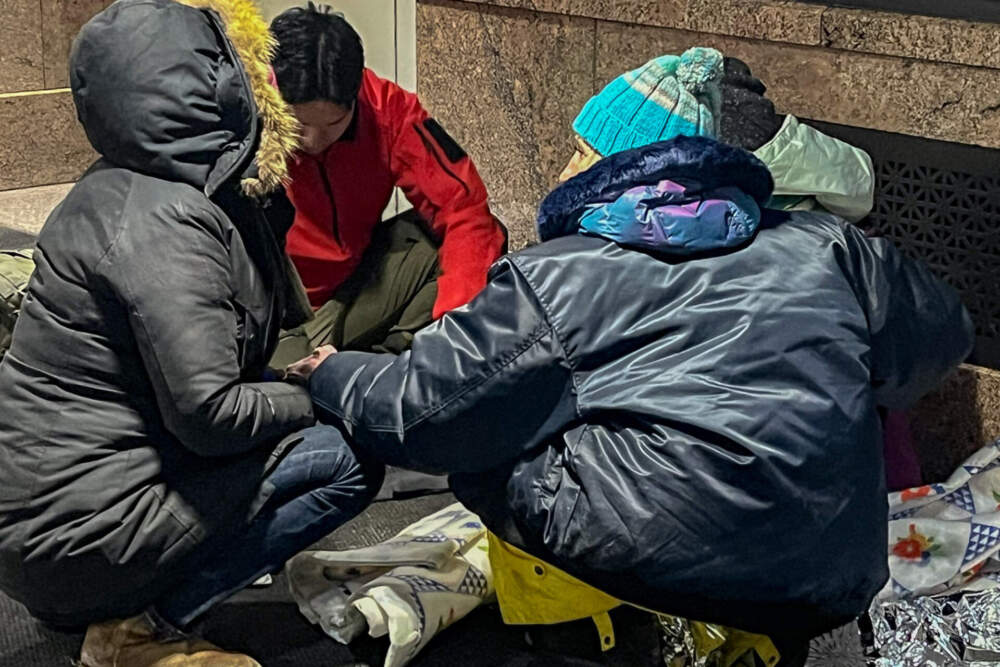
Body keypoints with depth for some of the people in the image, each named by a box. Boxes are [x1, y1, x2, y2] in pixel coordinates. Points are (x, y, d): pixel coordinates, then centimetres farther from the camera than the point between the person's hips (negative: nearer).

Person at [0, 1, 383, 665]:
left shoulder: (127, 187, 8)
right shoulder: (162, 223, -21)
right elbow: (209, 413, -25)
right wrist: (319, 395, -8)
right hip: (71, 531, -9)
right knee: (349, 460, -9)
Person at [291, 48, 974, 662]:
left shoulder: (552, 279, 0)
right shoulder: (821, 244, 11)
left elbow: (409, 410, 4)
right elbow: (943, 331, 26)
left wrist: (331, 375, 26)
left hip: (652, 559, -5)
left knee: (482, 442, 13)